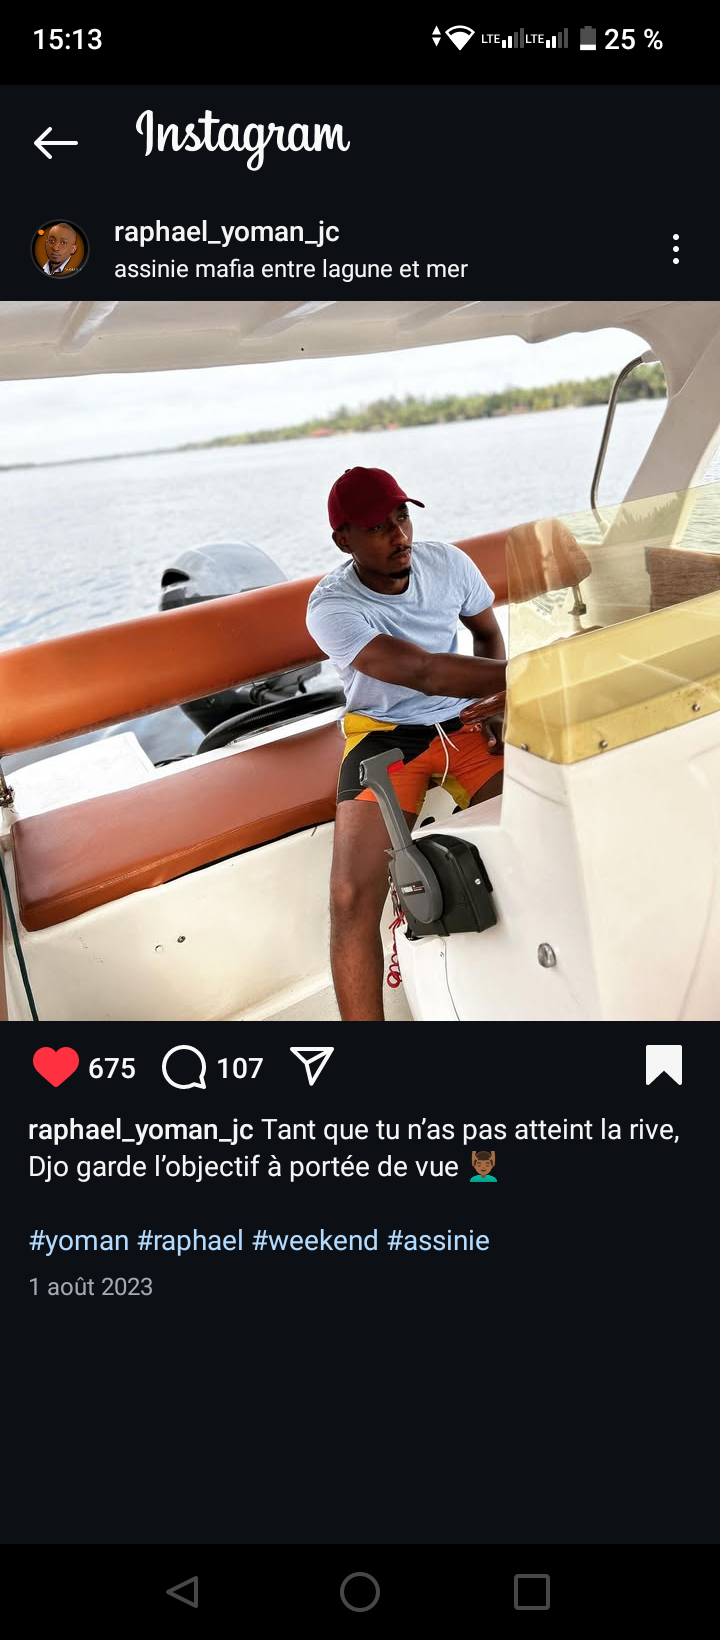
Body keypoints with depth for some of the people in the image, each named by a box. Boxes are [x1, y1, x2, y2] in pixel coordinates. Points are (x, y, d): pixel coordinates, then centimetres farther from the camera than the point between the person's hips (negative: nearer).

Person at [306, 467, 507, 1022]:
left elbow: (488, 632, 16)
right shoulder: (331, 606, -18)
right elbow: (421, 671, -31)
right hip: (386, 733, -3)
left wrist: (497, 697, -4)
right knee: (353, 899, -22)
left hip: (465, 720, 4)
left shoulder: (446, 561, -3)